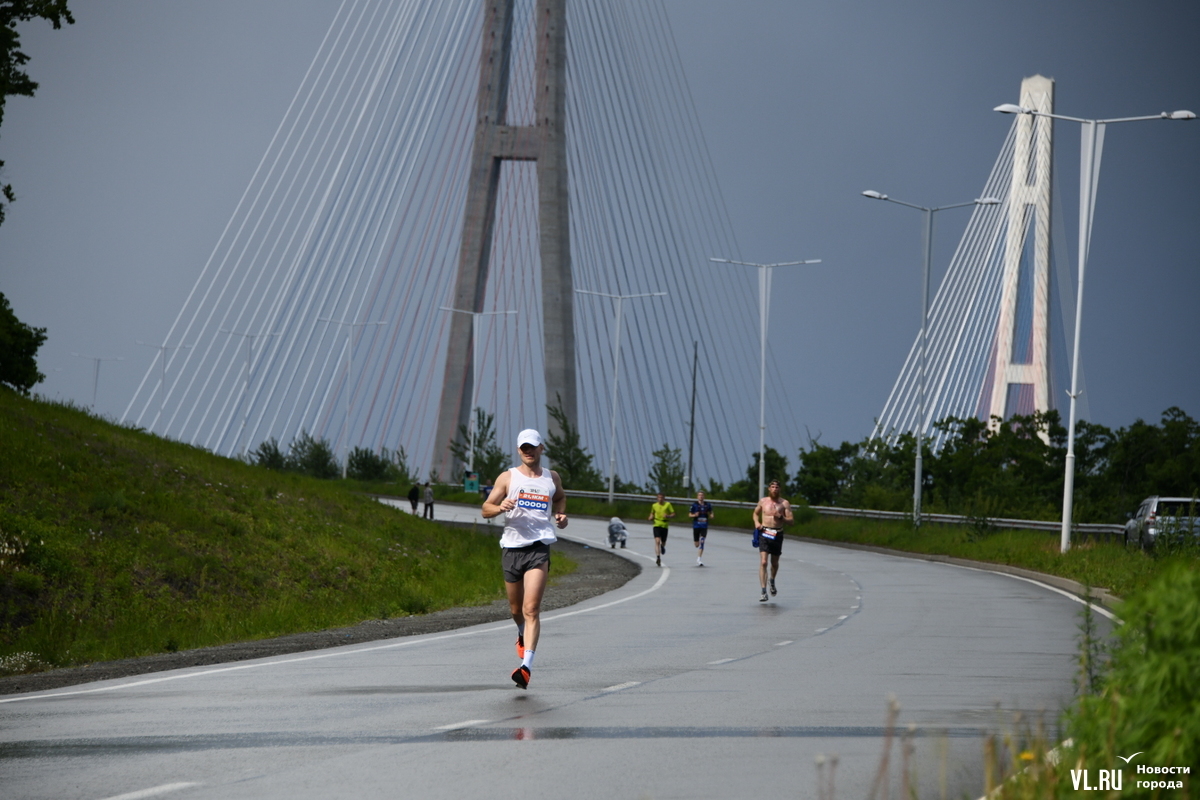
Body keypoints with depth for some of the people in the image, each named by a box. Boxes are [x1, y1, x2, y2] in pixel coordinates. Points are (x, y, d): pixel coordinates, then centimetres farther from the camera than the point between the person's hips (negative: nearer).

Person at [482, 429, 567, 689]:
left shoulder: (552, 478, 11)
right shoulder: (508, 477, 5)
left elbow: (560, 497, 33)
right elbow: (485, 509, 3)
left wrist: (560, 515, 12)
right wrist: (500, 508, -20)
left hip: (539, 548, -1)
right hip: (512, 547, 1)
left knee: (531, 609, -15)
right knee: (516, 609, 14)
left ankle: (526, 667, -23)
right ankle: (522, 635, 50)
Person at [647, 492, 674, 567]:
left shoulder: (668, 504, -1)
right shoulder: (654, 505, 6)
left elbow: (673, 514, 1)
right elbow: (652, 513, 21)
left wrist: (668, 516, -20)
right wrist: (650, 517, -2)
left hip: (664, 526, 0)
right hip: (657, 525, 0)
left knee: (663, 543, 10)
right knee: (657, 541, -17)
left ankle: (662, 546, 49)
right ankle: (658, 558, -23)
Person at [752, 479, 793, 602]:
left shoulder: (784, 503, 2)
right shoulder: (763, 501, 6)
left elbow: (791, 519, -1)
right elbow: (756, 513, 22)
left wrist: (781, 517, -19)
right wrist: (756, 522, 2)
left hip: (777, 535, 1)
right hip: (764, 533, -1)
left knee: (775, 563, 14)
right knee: (763, 562, -13)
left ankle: (772, 580, 47)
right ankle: (764, 592, -16)